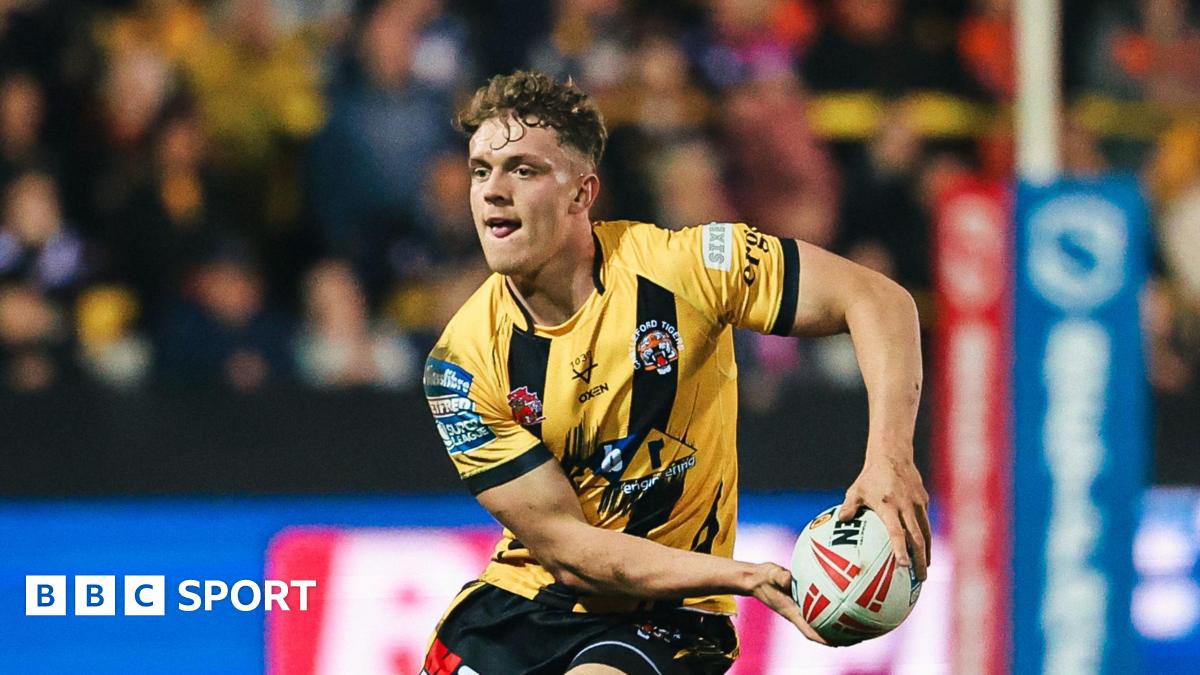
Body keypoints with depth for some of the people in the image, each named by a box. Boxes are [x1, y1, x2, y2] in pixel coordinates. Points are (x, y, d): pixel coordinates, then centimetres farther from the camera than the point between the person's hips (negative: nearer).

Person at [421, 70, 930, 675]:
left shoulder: (678, 266, -14)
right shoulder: (462, 363, -11)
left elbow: (879, 301, -11)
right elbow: (563, 545, -14)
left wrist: (890, 457, -28)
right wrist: (744, 576, -26)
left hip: (662, 620, -3)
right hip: (519, 598, 3)